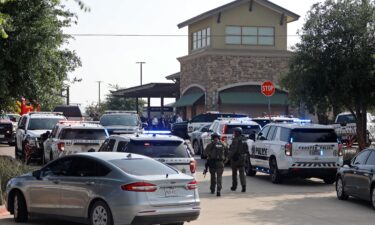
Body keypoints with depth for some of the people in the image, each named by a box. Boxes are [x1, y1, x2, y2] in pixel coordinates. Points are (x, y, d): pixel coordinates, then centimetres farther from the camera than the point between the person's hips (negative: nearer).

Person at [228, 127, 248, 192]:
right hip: (243, 157, 6)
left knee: (234, 173, 10)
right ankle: (244, 187, -9)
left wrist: (229, 156, -14)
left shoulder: (235, 140, -15)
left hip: (235, 158, -6)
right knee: (242, 173, 2)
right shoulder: (244, 139, 9)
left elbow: (233, 150, -22)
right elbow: (246, 149, 14)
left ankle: (234, 186, 18)